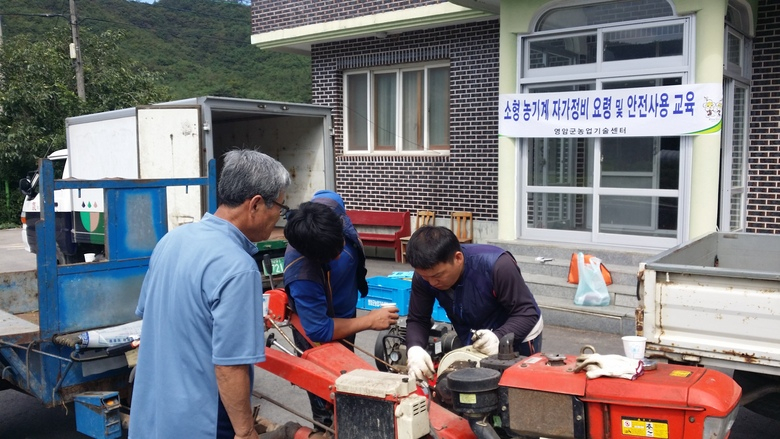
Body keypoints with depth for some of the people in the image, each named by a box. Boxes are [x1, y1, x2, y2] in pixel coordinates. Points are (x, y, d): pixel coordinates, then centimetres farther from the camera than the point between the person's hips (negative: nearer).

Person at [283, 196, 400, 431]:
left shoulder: (329, 204, -31)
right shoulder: (302, 276, -45)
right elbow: (320, 331, -34)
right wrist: (369, 321, -29)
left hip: (345, 313, 7)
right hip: (319, 329, -7)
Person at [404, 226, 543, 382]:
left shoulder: (496, 265, -35)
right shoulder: (424, 276, -22)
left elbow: (527, 313, -29)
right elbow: (417, 320, -14)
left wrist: (499, 338, -47)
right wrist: (414, 349, -35)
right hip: (471, 343, 4)